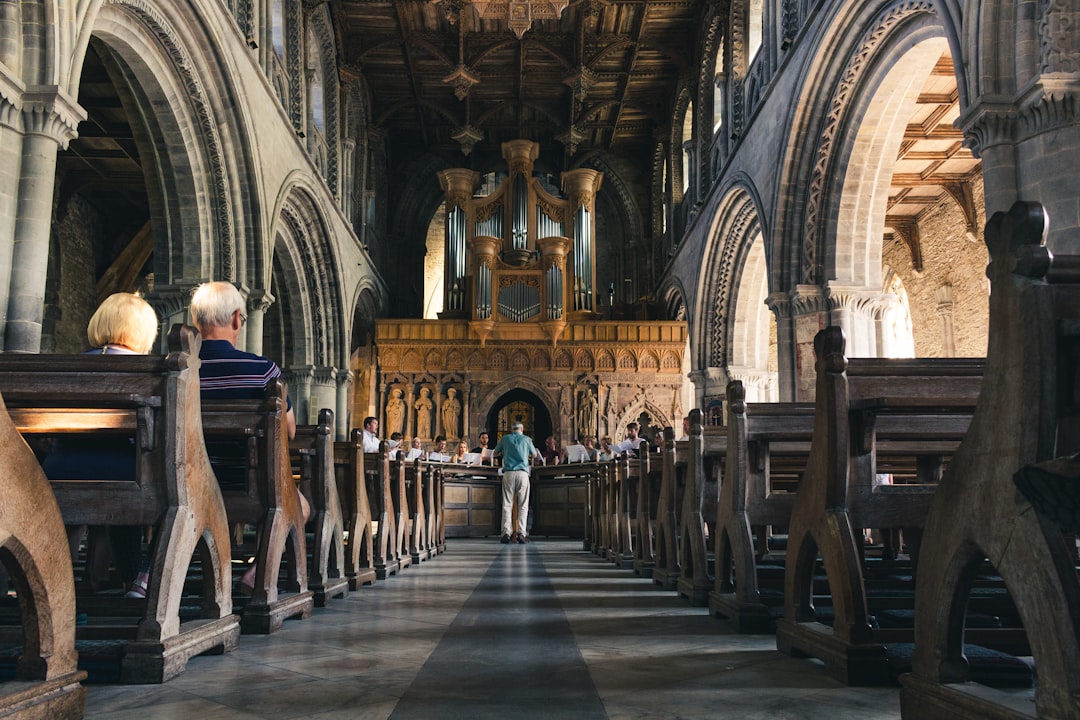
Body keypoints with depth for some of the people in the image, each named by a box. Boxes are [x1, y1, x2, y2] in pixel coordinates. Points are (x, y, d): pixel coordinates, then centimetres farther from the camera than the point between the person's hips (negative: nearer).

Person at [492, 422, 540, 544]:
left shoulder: (505, 438, 12)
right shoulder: (526, 439, 10)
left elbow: (495, 453, 24)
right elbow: (534, 455, 24)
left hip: (508, 473, 1)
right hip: (522, 473, -1)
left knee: (507, 504, 1)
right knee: (523, 505, 0)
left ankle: (506, 533, -8)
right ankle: (521, 533, -9)